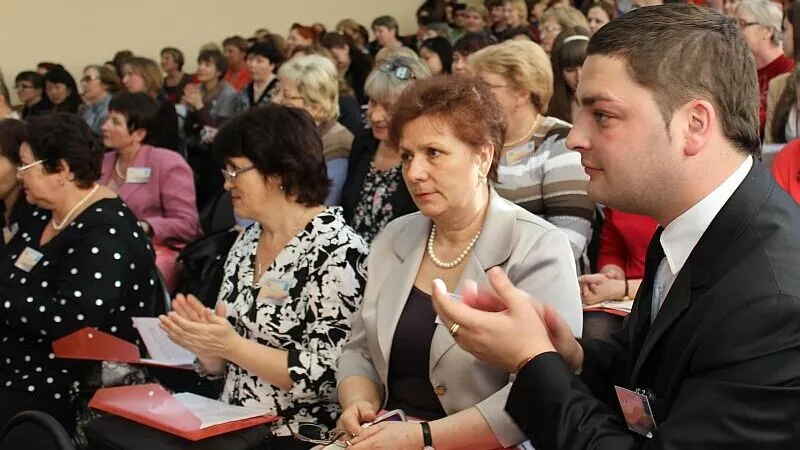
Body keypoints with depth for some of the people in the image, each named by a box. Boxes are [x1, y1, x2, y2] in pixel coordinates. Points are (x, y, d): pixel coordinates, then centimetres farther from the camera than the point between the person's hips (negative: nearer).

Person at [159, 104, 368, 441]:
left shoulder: (336, 251, -13)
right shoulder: (245, 243, 9)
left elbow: (326, 374, -17)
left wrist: (233, 346, -18)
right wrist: (203, 342, -5)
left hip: (296, 435, -6)